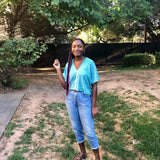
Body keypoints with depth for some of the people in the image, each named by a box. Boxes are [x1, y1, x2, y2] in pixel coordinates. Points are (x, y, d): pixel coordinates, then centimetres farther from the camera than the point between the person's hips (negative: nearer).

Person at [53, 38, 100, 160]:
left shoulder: (89, 63, -8)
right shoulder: (69, 64, 3)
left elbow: (94, 86, -8)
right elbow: (65, 85, 0)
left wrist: (94, 106, -10)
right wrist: (58, 70, -4)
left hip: (84, 98, -4)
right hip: (70, 98, 4)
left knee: (89, 130, 0)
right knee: (76, 128, 16)